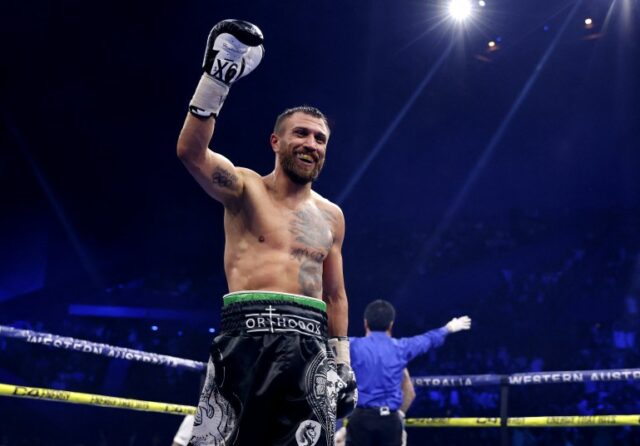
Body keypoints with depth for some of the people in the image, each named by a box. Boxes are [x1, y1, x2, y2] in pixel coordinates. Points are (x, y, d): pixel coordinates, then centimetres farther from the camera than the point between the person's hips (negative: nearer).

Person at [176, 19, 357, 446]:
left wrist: (343, 363, 14)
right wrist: (216, 79, -22)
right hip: (246, 333, -3)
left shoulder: (331, 216, 19)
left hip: (308, 342, 3)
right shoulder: (245, 188, 7)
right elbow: (191, 151, -13)